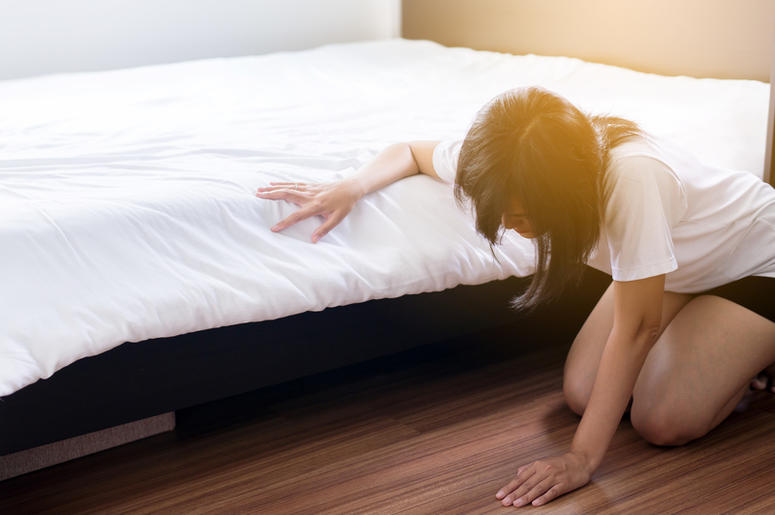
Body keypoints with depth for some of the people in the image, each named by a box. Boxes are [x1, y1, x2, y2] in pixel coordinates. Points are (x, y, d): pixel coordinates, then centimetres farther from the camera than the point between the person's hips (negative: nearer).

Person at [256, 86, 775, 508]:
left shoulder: (631, 175, -44)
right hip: (678, 264, 7)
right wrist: (350, 188, -26)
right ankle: (724, 348, 16)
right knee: (581, 393, -6)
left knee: (664, 422, -20)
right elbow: (413, 152, -5)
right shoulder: (506, 164, -24)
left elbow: (637, 325, -37)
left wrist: (581, 459, -35)